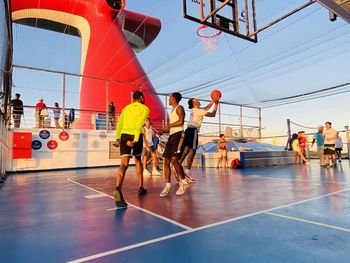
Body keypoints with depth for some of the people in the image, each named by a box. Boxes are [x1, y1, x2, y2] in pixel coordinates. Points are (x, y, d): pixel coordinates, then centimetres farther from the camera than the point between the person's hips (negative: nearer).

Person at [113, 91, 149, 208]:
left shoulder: (126, 108, 22)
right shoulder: (145, 108, 9)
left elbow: (119, 123, 9)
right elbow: (139, 124, -8)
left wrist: (117, 138, 5)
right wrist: (135, 140, -16)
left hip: (124, 135, 2)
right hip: (136, 136, -2)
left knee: (124, 164, -7)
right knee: (138, 161, 20)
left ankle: (118, 188, -32)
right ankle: (140, 187, 27)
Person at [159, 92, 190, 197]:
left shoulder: (179, 108, 0)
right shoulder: (172, 111, 27)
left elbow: (181, 121, -16)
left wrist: (168, 126, -10)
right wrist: (164, 131, 13)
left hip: (178, 135, -9)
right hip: (171, 136, 9)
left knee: (174, 160, -19)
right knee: (166, 161, 2)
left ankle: (184, 182, -3)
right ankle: (168, 186, 7)